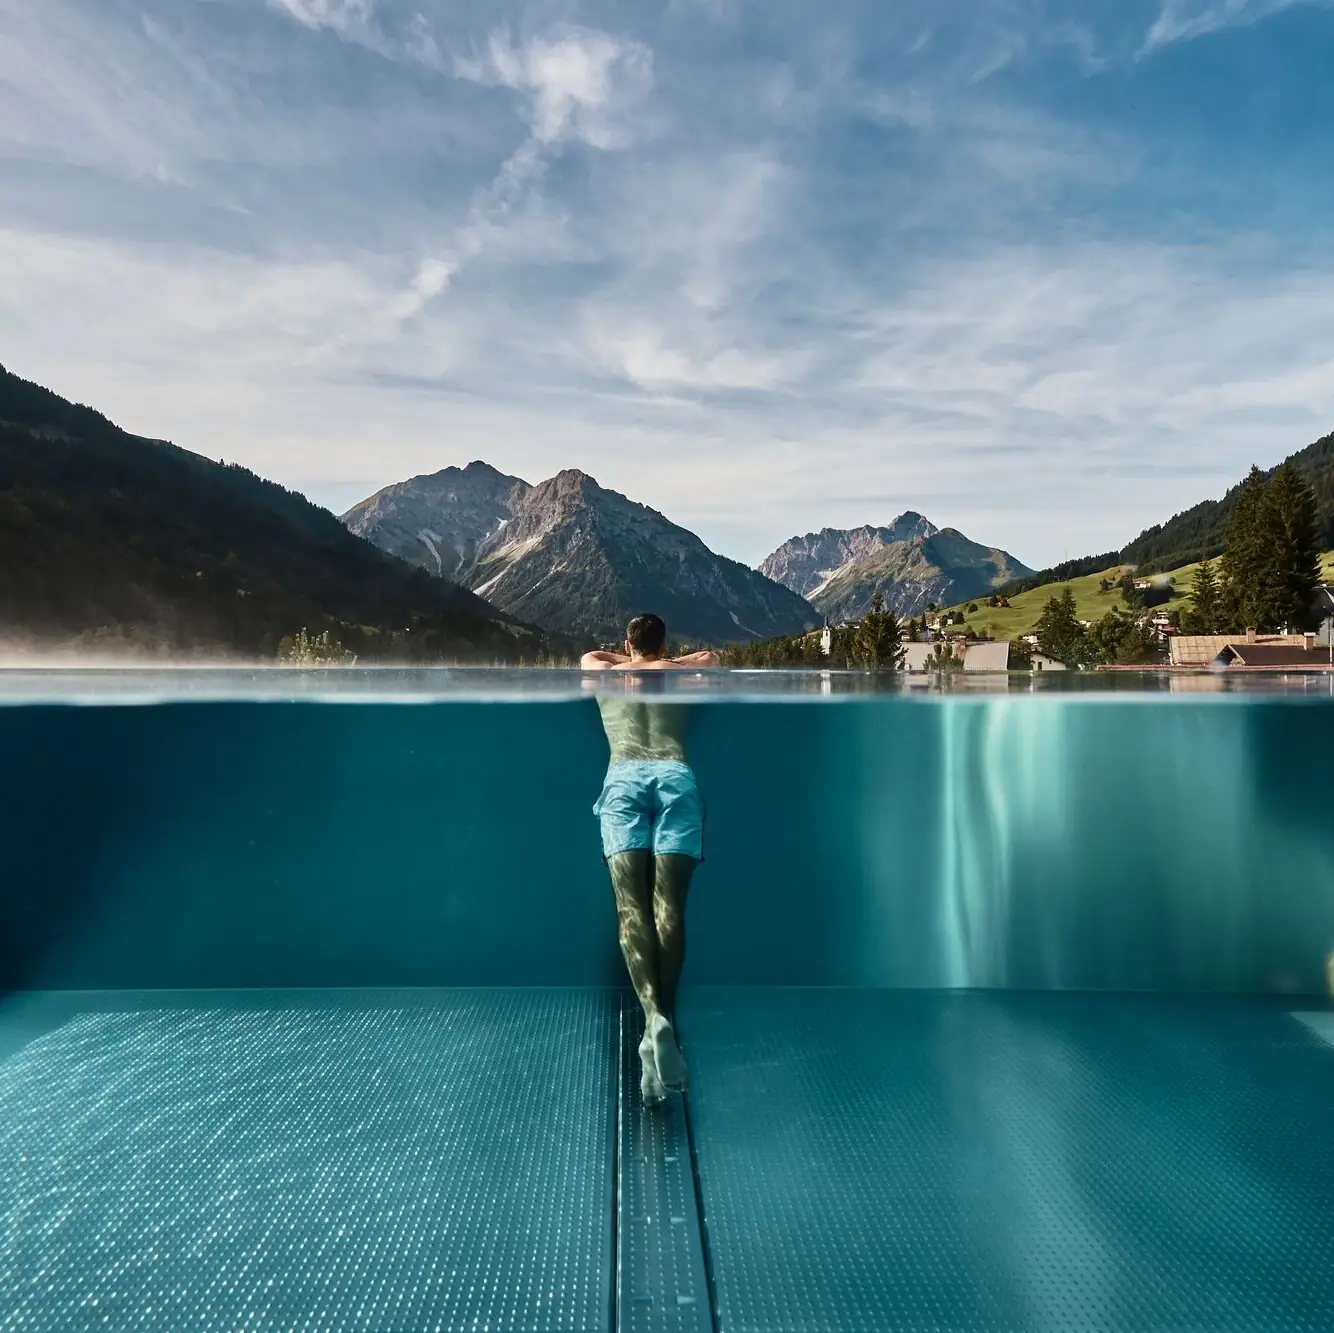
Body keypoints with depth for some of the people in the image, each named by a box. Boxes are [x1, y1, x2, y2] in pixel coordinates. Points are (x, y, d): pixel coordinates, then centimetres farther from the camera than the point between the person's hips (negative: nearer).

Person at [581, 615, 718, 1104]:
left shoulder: (605, 675, 29)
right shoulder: (681, 676, 27)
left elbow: (590, 655, 52)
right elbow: (710, 657, 48)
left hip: (624, 778, 0)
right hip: (675, 776, 1)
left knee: (632, 907, -11)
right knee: (669, 906, -7)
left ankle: (653, 1016, -30)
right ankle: (665, 1018, -18)